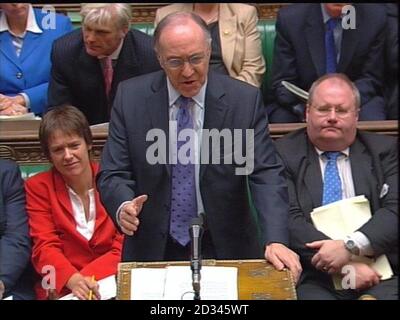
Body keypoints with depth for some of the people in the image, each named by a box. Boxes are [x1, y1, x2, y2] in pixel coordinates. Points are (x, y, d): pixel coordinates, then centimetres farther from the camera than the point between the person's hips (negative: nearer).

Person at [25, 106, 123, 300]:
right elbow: (45, 248, -4)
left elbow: (123, 249, -1)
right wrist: (73, 280, -23)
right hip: (61, 291, 0)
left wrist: (83, 279, -15)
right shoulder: (38, 188, 3)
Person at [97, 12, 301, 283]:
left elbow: (266, 175, -8)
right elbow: (113, 175, 0)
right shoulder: (131, 97, -2)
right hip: (154, 252, 1)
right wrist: (123, 206, -22)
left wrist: (275, 240, -24)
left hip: (226, 250, 0)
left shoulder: (245, 99, -5)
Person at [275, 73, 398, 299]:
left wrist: (351, 246, -17)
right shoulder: (284, 154, 6)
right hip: (312, 279, -1)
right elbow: (289, 220, -4)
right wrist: (346, 265, -14)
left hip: (381, 276, 2)